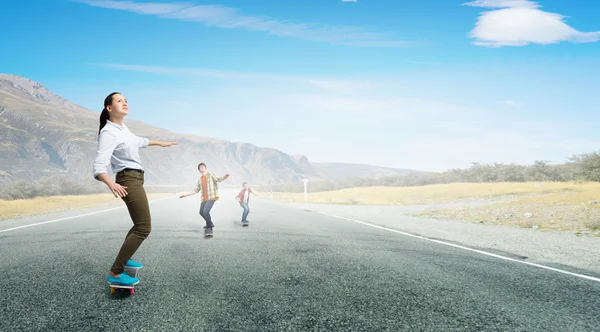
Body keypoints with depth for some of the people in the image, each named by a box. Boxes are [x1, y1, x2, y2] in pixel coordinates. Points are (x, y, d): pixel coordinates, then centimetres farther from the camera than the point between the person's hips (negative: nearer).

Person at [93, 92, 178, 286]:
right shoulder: (108, 133, -19)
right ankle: (115, 273, -13)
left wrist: (160, 143, 43)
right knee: (144, 228, -15)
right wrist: (111, 184, -48)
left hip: (135, 179, 10)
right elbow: (98, 167, -29)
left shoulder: (122, 128, 9)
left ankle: (124, 259, 40)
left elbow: (137, 141, 32)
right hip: (128, 180, -10)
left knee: (140, 225, 23)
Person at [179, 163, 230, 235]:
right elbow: (196, 190, 22)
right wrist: (186, 195, 22)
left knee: (205, 211, -20)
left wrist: (225, 177, -41)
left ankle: (209, 228, -1)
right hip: (204, 198, 8)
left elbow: (218, 179, -19)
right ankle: (210, 224, 42)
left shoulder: (211, 174, -2)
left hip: (212, 197, -8)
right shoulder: (200, 180, 17)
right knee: (201, 212, 18)